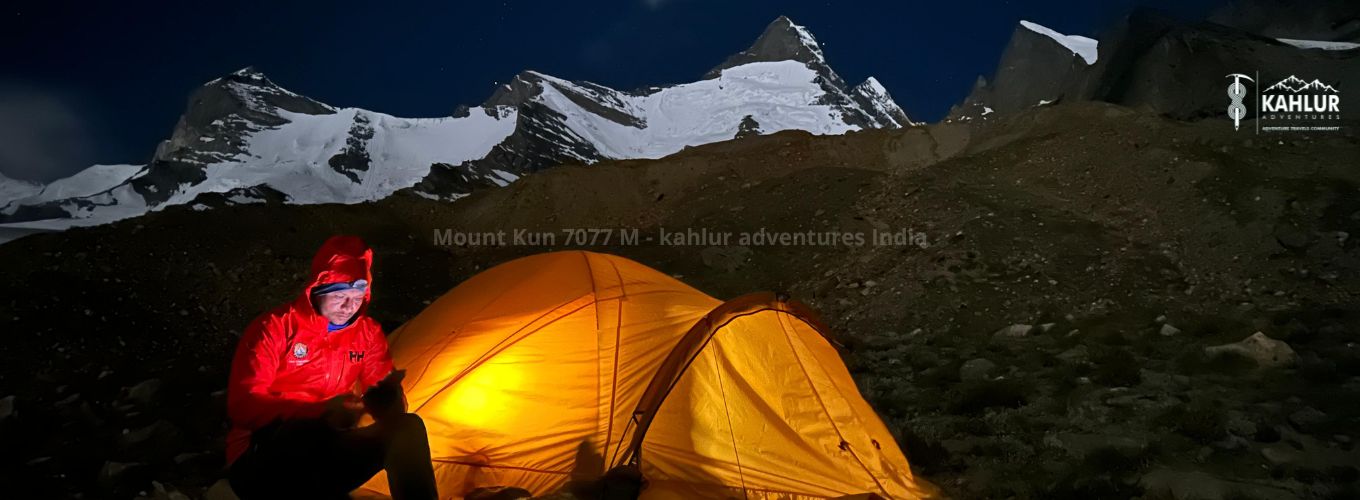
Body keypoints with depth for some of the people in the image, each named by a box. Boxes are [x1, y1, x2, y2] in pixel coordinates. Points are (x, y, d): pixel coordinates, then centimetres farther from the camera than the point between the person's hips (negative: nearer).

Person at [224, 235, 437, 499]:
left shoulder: (367, 333, 5)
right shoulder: (275, 327, -8)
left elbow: (379, 387, 7)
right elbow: (243, 405, -14)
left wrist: (388, 396, -20)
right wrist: (321, 413, -28)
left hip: (325, 455, 4)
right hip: (264, 462, -4)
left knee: (408, 428, -23)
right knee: (303, 432, -40)